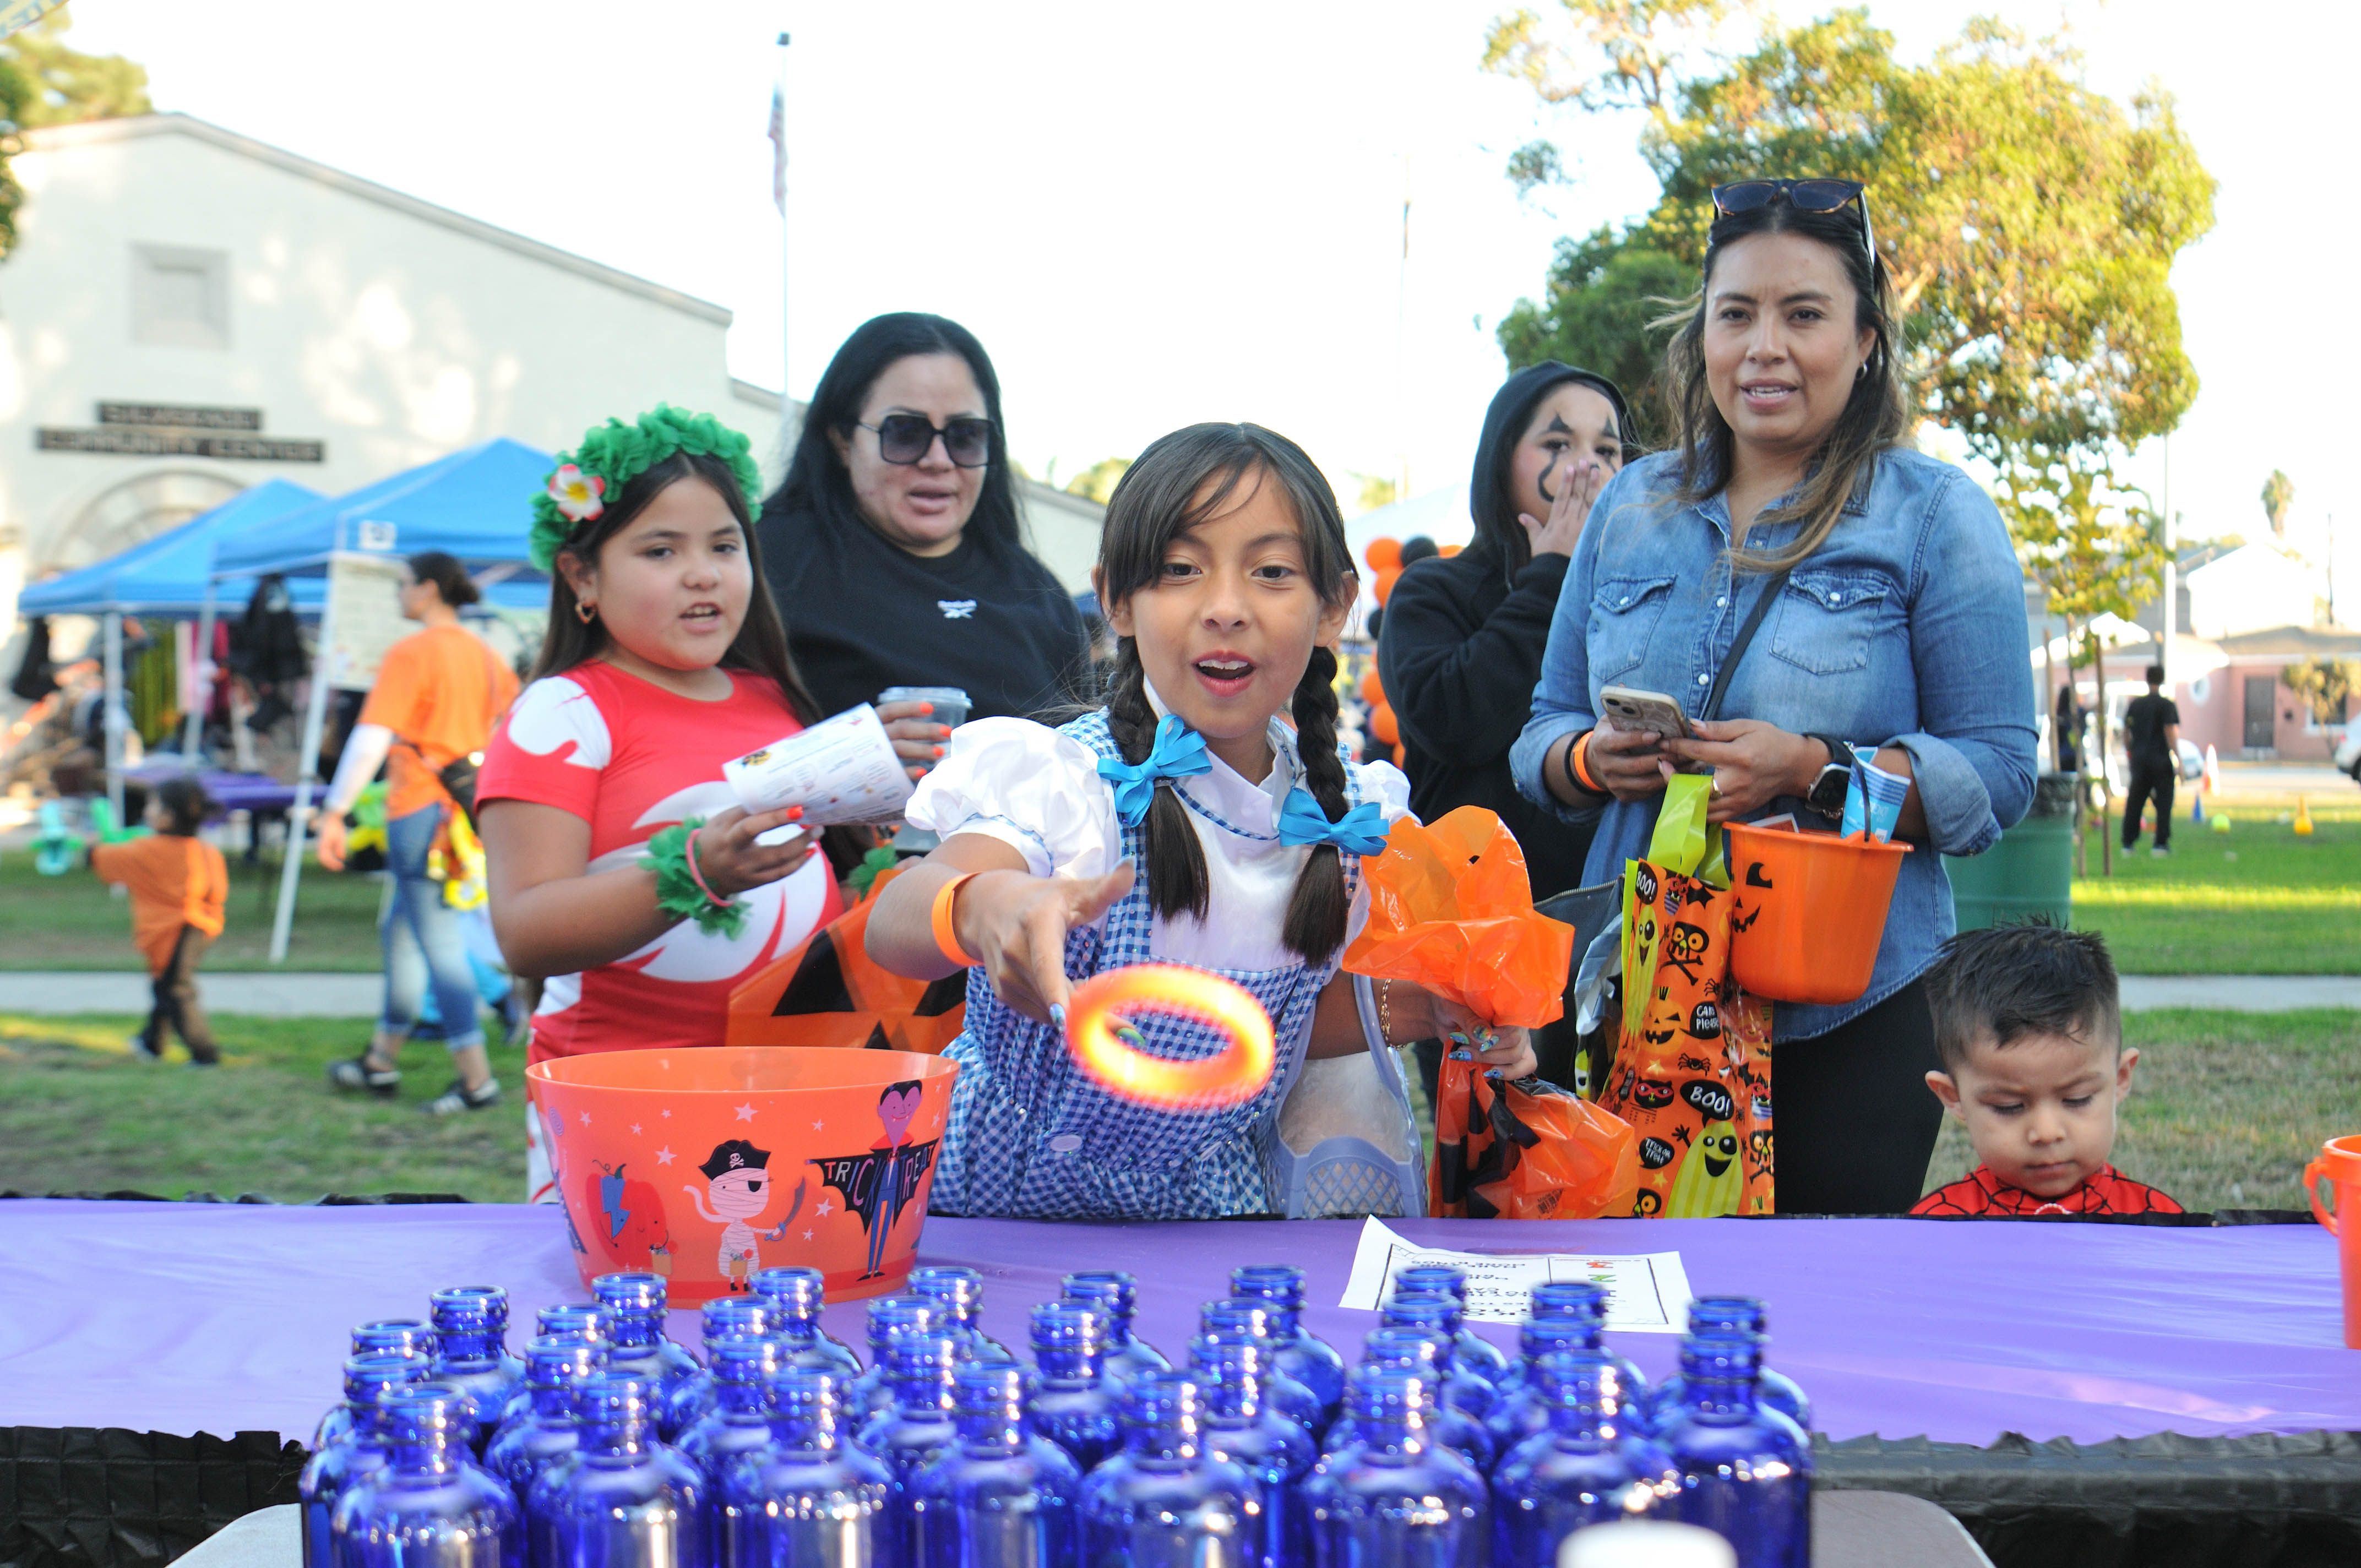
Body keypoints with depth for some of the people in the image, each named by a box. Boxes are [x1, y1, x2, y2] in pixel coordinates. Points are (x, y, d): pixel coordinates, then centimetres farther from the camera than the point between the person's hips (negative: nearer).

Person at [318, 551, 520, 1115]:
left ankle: (476, 1078, -7)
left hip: (422, 814, -8)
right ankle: (380, 1062, 29)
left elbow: (372, 739, -18)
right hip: (470, 813, 8)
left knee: (439, 944, -6)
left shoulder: (411, 653, -12)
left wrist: (334, 814, -17)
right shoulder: (485, 655, 11)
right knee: (399, 931, 20)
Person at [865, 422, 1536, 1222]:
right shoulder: (1073, 783, -18)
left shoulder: (1334, 811, -2)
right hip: (1016, 1195, -2)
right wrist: (981, 909, -60)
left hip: (1206, 1212, 2)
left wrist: (1406, 1012, -3)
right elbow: (894, 920, -38)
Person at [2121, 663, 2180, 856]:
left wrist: (2129, 754, 28)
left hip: (2139, 761, 5)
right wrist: (2178, 761, -12)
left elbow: (2126, 733, 15)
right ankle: (2161, 843, -2)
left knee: (2134, 802, 8)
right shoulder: (2166, 705, -6)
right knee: (2163, 802, 1)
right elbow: (2170, 733, -13)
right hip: (2160, 760, -5)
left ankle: (2128, 843, 7)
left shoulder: (2134, 704, 10)